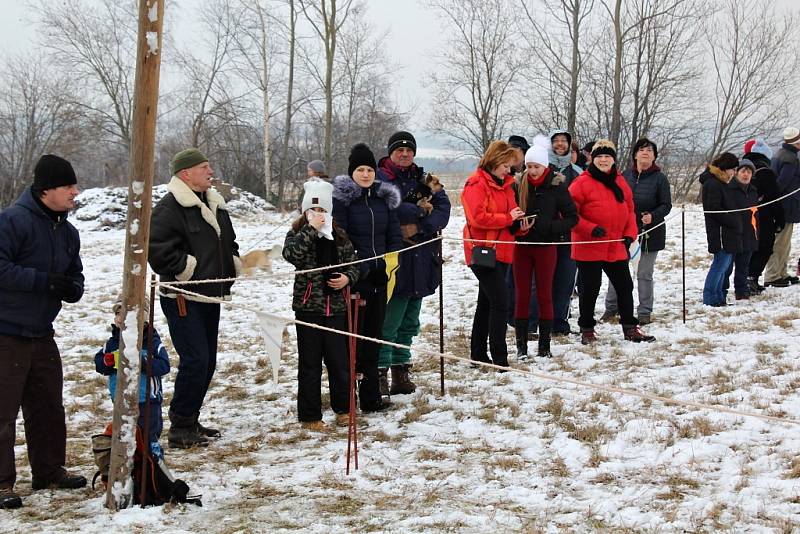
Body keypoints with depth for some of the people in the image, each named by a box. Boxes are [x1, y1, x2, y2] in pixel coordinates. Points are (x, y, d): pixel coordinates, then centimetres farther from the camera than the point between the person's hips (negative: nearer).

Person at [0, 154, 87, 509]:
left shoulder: (67, 232, 9)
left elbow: (75, 278, 17)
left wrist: (71, 288, -7)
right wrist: (44, 281, -26)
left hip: (41, 334, 8)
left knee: (48, 407, 17)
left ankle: (49, 472, 30)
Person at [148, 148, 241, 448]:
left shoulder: (215, 205, 15)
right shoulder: (169, 208, -13)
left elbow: (229, 243, 29)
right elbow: (158, 250, -21)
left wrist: (234, 263, 12)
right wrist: (187, 269, -17)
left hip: (210, 298, 9)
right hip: (183, 299, -9)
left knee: (207, 362, 12)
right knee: (194, 360, -14)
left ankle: (190, 421, 23)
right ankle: (179, 428, -5)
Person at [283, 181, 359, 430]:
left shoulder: (340, 237, 8)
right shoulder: (298, 235, -2)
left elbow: (353, 265, 15)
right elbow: (291, 254, -24)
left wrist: (348, 278, -7)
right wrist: (311, 229, -23)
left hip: (336, 306, 3)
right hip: (308, 306, -3)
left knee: (339, 360, 8)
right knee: (310, 363, 4)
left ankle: (343, 408, 25)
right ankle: (310, 416, 11)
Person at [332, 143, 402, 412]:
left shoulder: (386, 197, 11)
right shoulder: (341, 198, -6)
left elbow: (394, 235, 12)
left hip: (379, 276, 6)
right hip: (354, 276, -6)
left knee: (374, 336, 10)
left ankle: (371, 396, 17)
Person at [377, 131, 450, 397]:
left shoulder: (424, 180, 15)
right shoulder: (380, 179, -3)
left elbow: (443, 208, 2)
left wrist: (418, 227, -14)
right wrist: (421, 210, -8)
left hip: (421, 263, 7)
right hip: (394, 262, -7)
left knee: (409, 323, 13)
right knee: (388, 321, -9)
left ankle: (401, 370, 21)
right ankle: (381, 372, -5)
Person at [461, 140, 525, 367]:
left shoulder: (505, 184, 16)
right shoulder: (477, 184, -11)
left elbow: (509, 215, 23)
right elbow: (477, 217, -21)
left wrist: (519, 222, 1)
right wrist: (507, 218, -17)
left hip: (501, 252, 9)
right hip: (484, 252, -9)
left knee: (486, 303, 14)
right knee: (500, 303, -14)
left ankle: (478, 354, 22)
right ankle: (499, 358, -13)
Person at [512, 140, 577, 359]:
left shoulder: (556, 186, -7)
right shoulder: (519, 185, -1)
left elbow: (572, 218, -5)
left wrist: (548, 226, -19)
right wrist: (518, 225, -16)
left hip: (545, 247, -2)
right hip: (522, 246, 2)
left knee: (544, 296, 4)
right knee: (522, 296, 4)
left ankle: (544, 346, 11)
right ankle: (521, 347, 9)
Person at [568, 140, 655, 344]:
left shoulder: (620, 182, 10)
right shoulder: (582, 182, -9)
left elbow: (629, 209, 17)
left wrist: (630, 234, 5)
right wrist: (590, 228, -22)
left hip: (617, 248, 6)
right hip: (589, 248, -6)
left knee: (625, 286, 12)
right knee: (590, 289, 3)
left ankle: (630, 328, 24)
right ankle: (587, 330, 16)